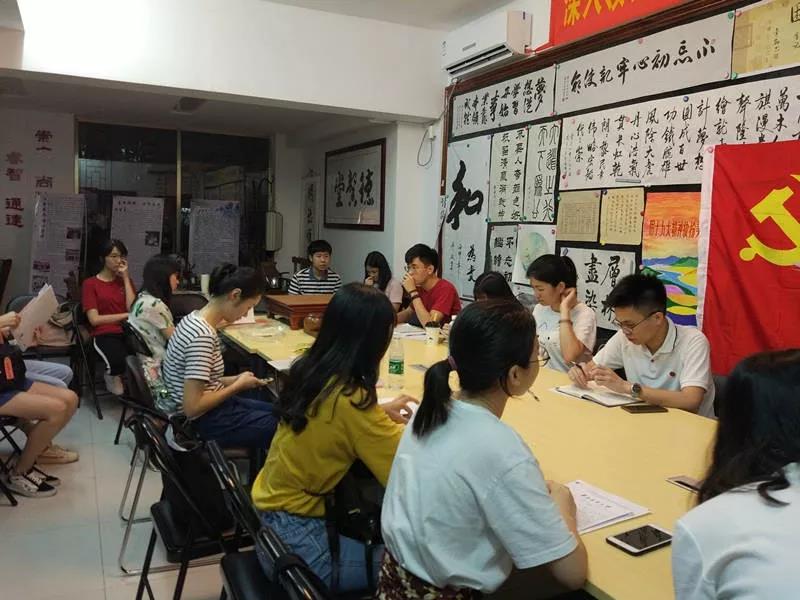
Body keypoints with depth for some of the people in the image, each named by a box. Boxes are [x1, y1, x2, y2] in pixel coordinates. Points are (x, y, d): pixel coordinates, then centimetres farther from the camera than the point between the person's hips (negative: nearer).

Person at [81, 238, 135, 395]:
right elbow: (95, 319, -2)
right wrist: (126, 315, -3)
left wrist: (126, 278, 3)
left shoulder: (125, 280, 20)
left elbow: (134, 309, 2)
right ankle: (114, 376, 2)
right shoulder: (90, 283, 8)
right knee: (121, 361, -35)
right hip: (105, 335, -3)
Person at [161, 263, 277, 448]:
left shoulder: (195, 319, 1)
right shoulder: (203, 336, -27)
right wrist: (239, 385, -16)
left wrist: (235, 379, 1)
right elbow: (192, 407, -27)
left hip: (210, 409, 9)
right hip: (207, 422, -9)